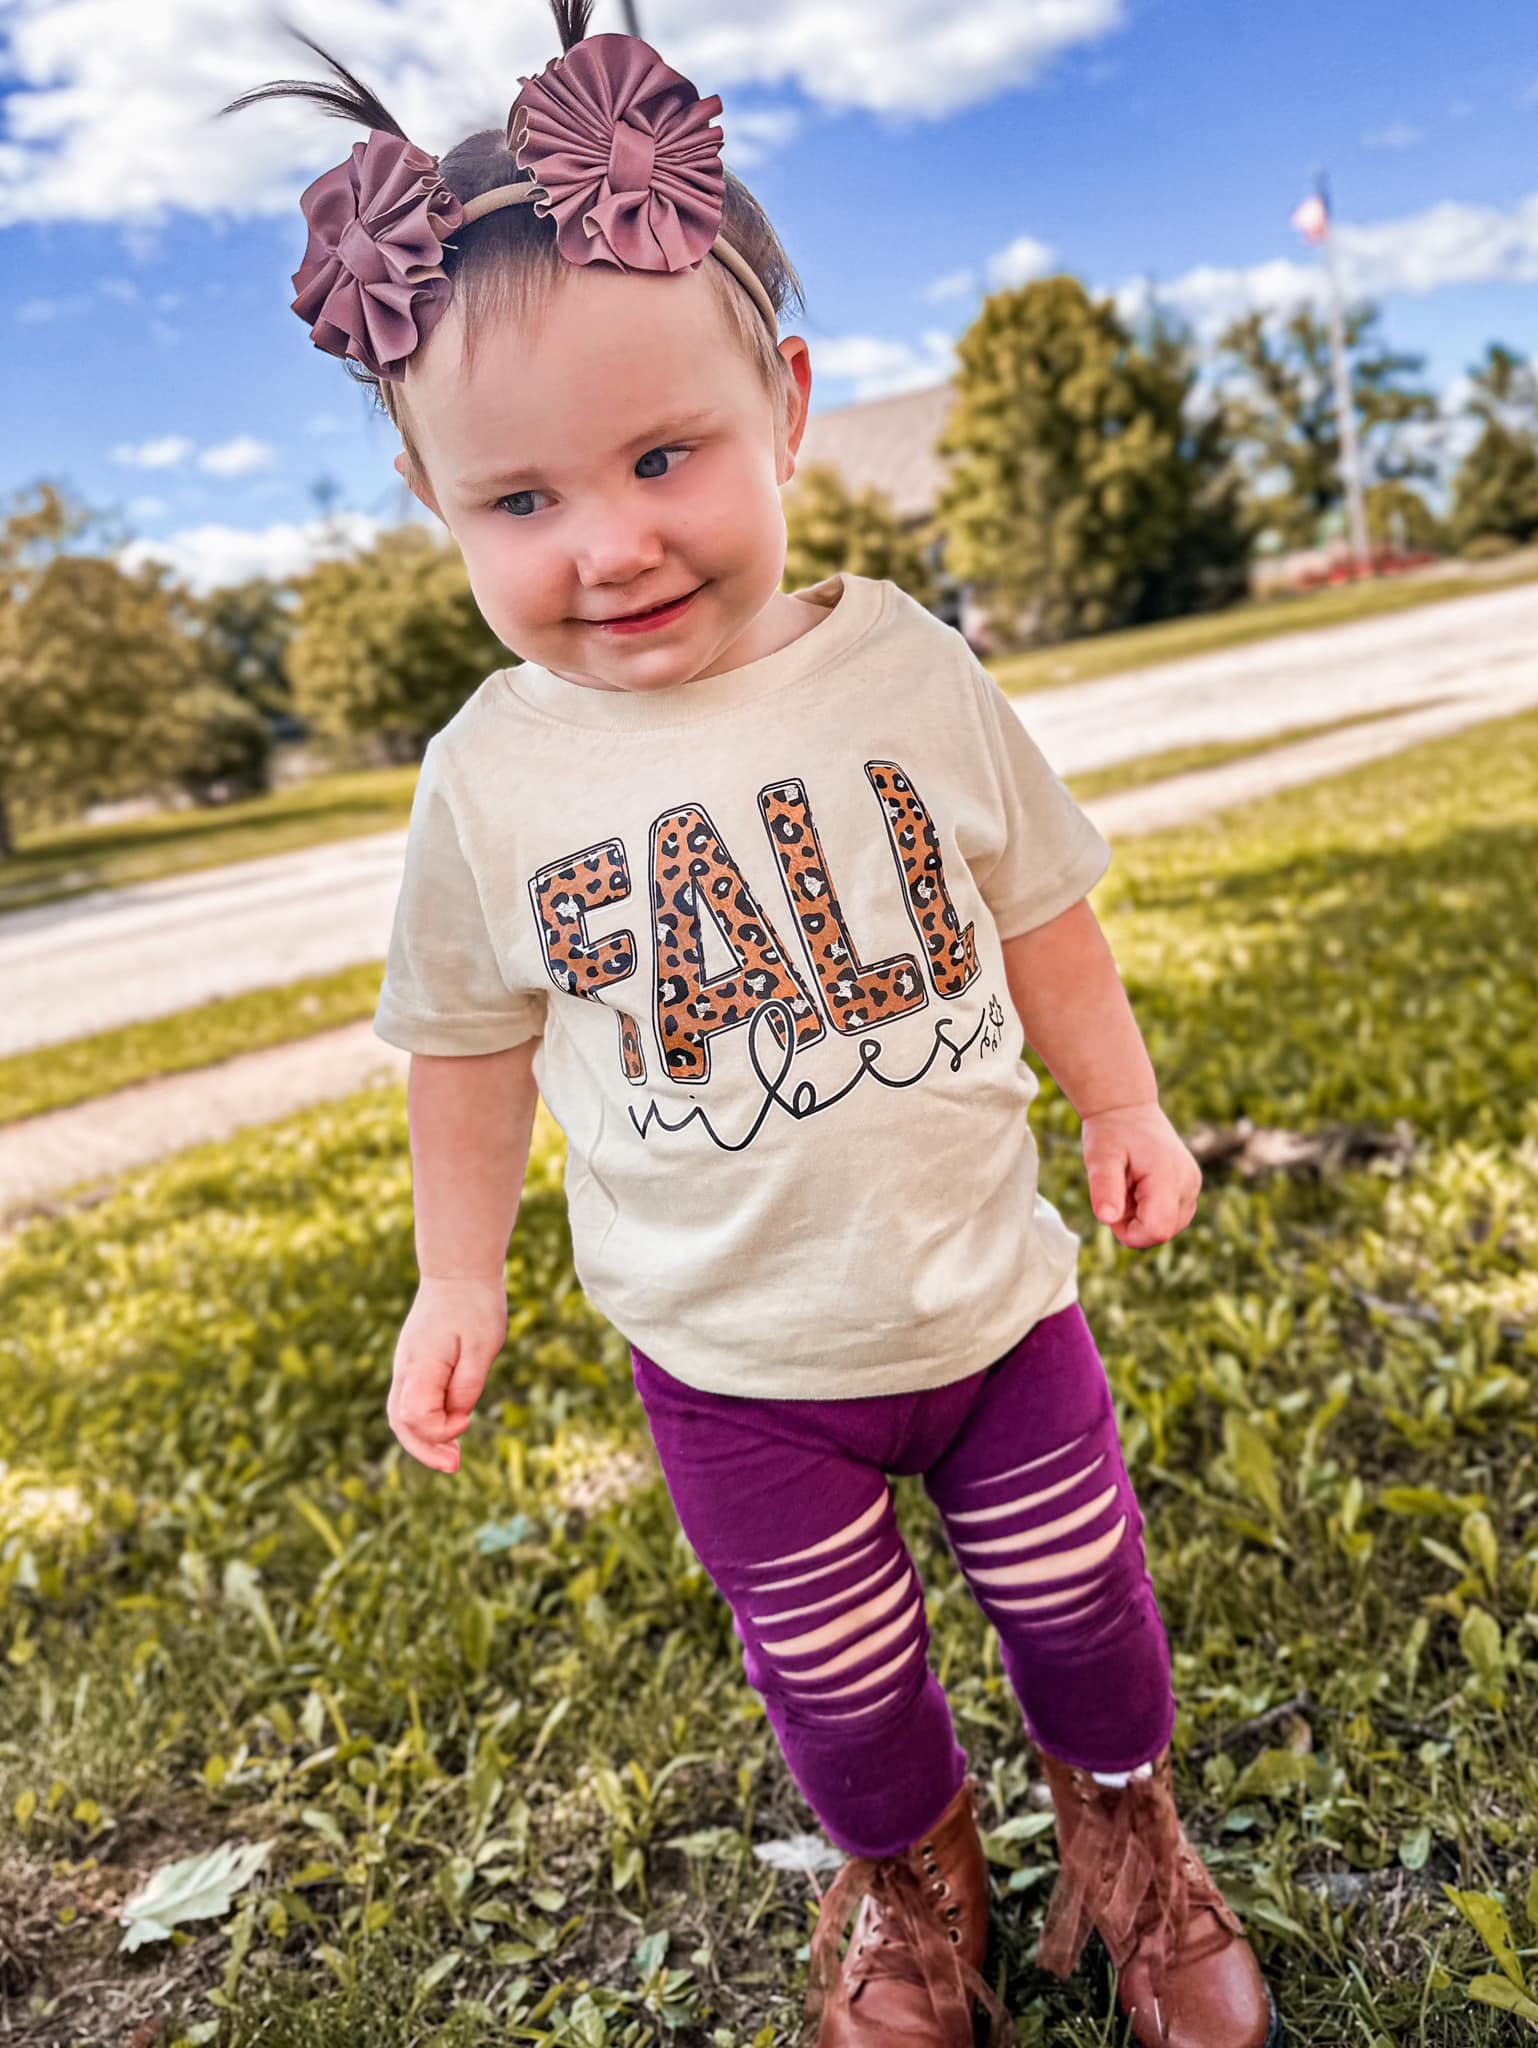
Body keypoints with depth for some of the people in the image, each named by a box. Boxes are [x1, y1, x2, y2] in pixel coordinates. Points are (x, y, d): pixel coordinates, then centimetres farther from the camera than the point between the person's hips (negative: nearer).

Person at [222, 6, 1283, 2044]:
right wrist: (458, 1274, 7)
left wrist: (1123, 1106, 8)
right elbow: (472, 1038, 1)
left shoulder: (909, 671, -13)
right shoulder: (494, 774, -14)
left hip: (992, 1290, 1)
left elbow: (1040, 912, 2)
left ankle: (1125, 1824, 54)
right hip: (736, 1367, 0)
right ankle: (911, 1880, 52)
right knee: (838, 1682, 17)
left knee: (1082, 1602, 19)